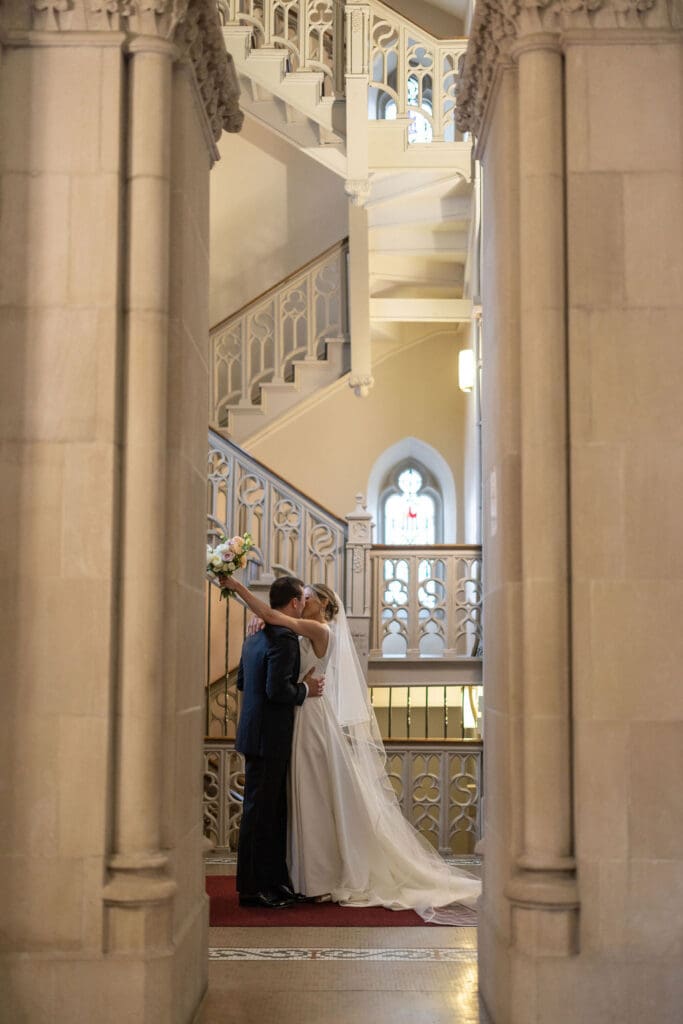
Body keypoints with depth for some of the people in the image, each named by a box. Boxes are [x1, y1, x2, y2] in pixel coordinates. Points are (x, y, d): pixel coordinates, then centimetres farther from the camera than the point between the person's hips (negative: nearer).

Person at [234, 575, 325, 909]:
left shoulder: (254, 637, 13)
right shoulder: (284, 637, -17)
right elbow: (277, 689, -25)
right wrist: (305, 690, -7)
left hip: (256, 734, 10)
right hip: (269, 738, -10)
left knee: (272, 810, 15)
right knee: (260, 811, -3)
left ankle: (273, 881, 23)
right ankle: (253, 888, 4)